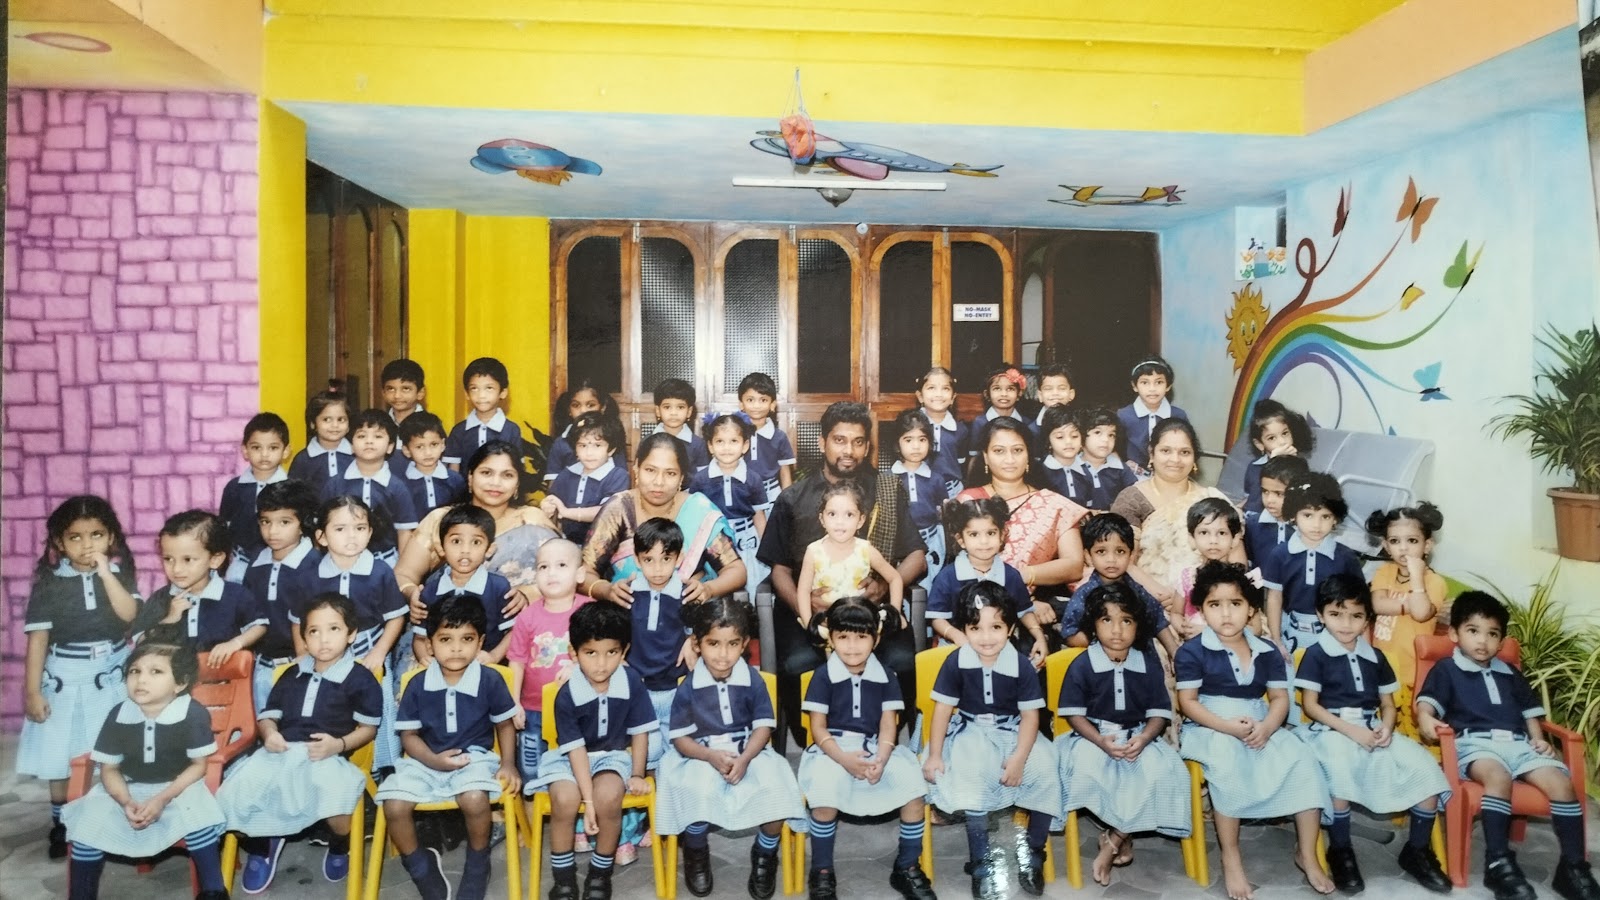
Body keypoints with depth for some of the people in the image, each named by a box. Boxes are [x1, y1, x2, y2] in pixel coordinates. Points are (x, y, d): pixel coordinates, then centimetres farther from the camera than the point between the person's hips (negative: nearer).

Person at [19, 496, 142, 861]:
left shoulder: (119, 573, -1)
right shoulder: (49, 581, -5)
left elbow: (129, 614, -17)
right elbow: (38, 638, -4)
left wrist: (106, 573, -21)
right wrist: (32, 691, -5)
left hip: (112, 677, 0)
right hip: (65, 678, 0)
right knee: (59, 755, 7)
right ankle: (61, 824, 25)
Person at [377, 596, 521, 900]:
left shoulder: (490, 680, -6)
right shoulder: (417, 684, -4)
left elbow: (505, 725, 6)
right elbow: (409, 735, 1)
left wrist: (508, 763, -6)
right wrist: (434, 760, -17)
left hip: (475, 756, -2)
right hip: (427, 760, 2)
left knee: (474, 799, -33)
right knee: (394, 805, -22)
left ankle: (478, 863, -1)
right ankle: (419, 864, 8)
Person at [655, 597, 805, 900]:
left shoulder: (754, 681, -6)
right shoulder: (688, 688, -9)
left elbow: (763, 728, -5)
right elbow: (680, 739, -7)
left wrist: (744, 759, -23)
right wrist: (712, 756, -24)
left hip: (748, 752, 1)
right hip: (701, 757, -1)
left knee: (777, 791, -25)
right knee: (698, 792, -32)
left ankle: (764, 854, 8)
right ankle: (696, 853, 4)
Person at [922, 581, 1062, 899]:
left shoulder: (1021, 665, -11)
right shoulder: (956, 662, -11)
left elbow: (1030, 715, -8)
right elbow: (942, 709, -4)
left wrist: (1019, 758, -19)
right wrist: (935, 755, -8)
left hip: (1013, 733, 1)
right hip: (971, 732, -1)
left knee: (1046, 771, -21)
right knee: (973, 777, -29)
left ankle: (1033, 854, 2)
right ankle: (981, 863, -14)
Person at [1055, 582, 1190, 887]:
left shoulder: (1149, 664, 0)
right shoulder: (1081, 665, -7)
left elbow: (1159, 712, 0)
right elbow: (1074, 714, -6)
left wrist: (1143, 738, -20)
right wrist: (1102, 741, -21)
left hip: (1138, 737, 2)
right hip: (1093, 737, -2)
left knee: (1162, 770, -26)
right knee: (1088, 769, -33)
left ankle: (1113, 840, -11)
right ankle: (1124, 834, -8)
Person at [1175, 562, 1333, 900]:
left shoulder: (1268, 652, 8)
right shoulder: (1192, 651, -4)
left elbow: (1280, 698, 4)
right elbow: (1188, 702, -8)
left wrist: (1266, 728, -17)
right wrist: (1228, 726, -22)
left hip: (1260, 727, 4)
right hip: (1209, 730, -4)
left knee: (1302, 758, -19)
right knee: (1228, 759, -35)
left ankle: (1306, 853, -2)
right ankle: (1230, 859, -23)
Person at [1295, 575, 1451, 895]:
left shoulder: (1375, 657, 15)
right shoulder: (1315, 654, -1)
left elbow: (1388, 704, 15)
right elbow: (1310, 705, -6)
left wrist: (1386, 728, -8)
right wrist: (1352, 730, -16)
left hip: (1372, 731, 5)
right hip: (1331, 731, -5)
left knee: (1426, 768, -15)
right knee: (1341, 770, -36)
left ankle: (1416, 850, 5)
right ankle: (1340, 850, -14)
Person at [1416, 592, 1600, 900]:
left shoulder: (1510, 673, 27)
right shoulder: (1446, 670, 9)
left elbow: (1530, 710, 27)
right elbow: (1427, 702, -5)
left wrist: (1538, 738, 8)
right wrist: (1425, 719, -27)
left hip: (1517, 743, 6)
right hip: (1475, 742, -5)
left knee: (1561, 782, -19)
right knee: (1499, 776, -36)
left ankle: (1573, 866, -13)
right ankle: (1498, 862, -33)